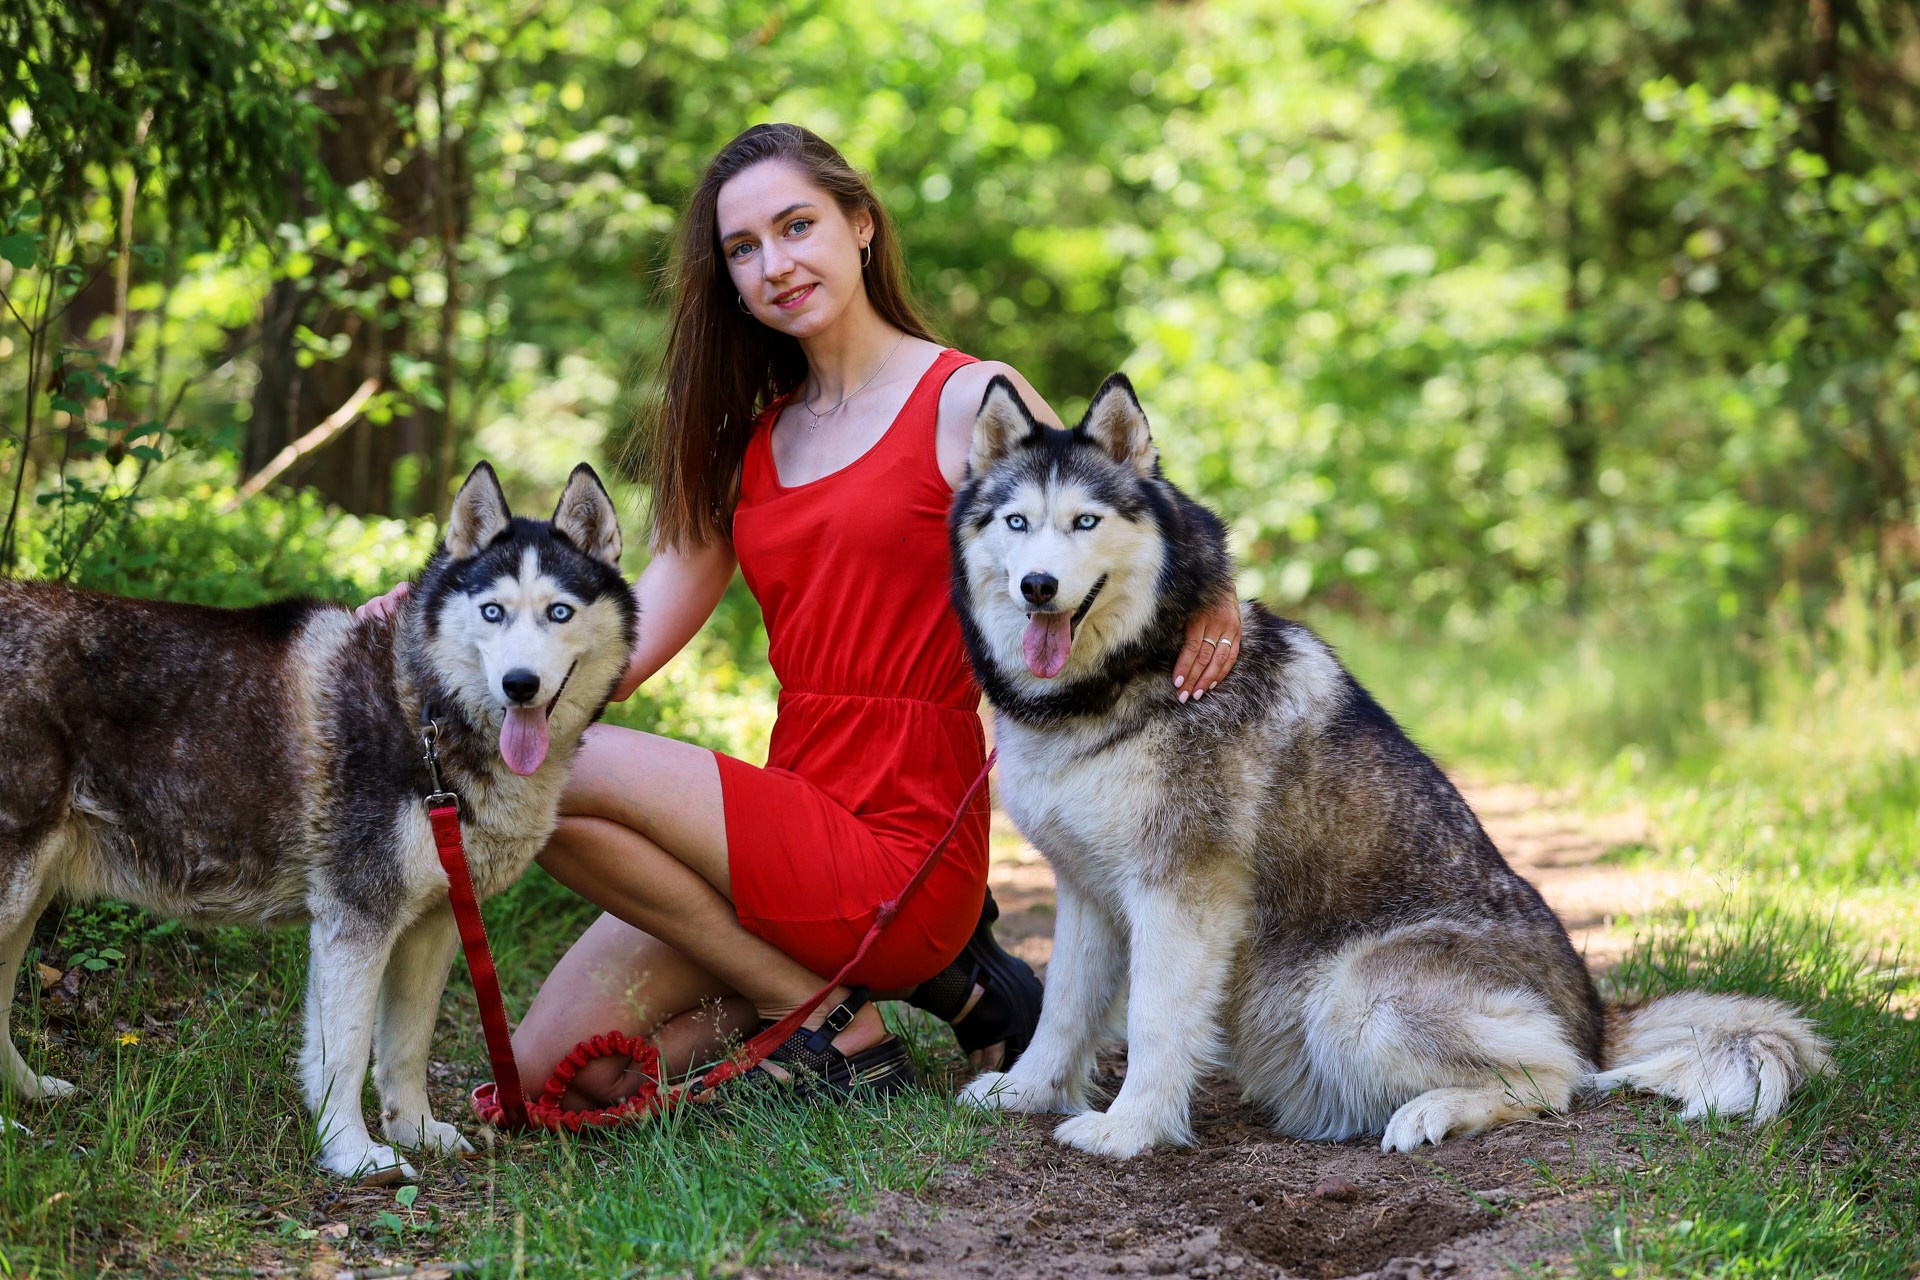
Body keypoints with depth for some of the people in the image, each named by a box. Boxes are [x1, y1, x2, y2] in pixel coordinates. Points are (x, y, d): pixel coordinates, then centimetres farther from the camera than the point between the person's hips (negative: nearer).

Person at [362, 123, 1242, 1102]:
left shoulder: (970, 402, -4)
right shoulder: (749, 441, 15)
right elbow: (626, 645, 7)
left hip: (900, 847, -7)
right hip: (800, 820, 7)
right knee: (550, 1075, -1)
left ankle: (833, 1020, -6)